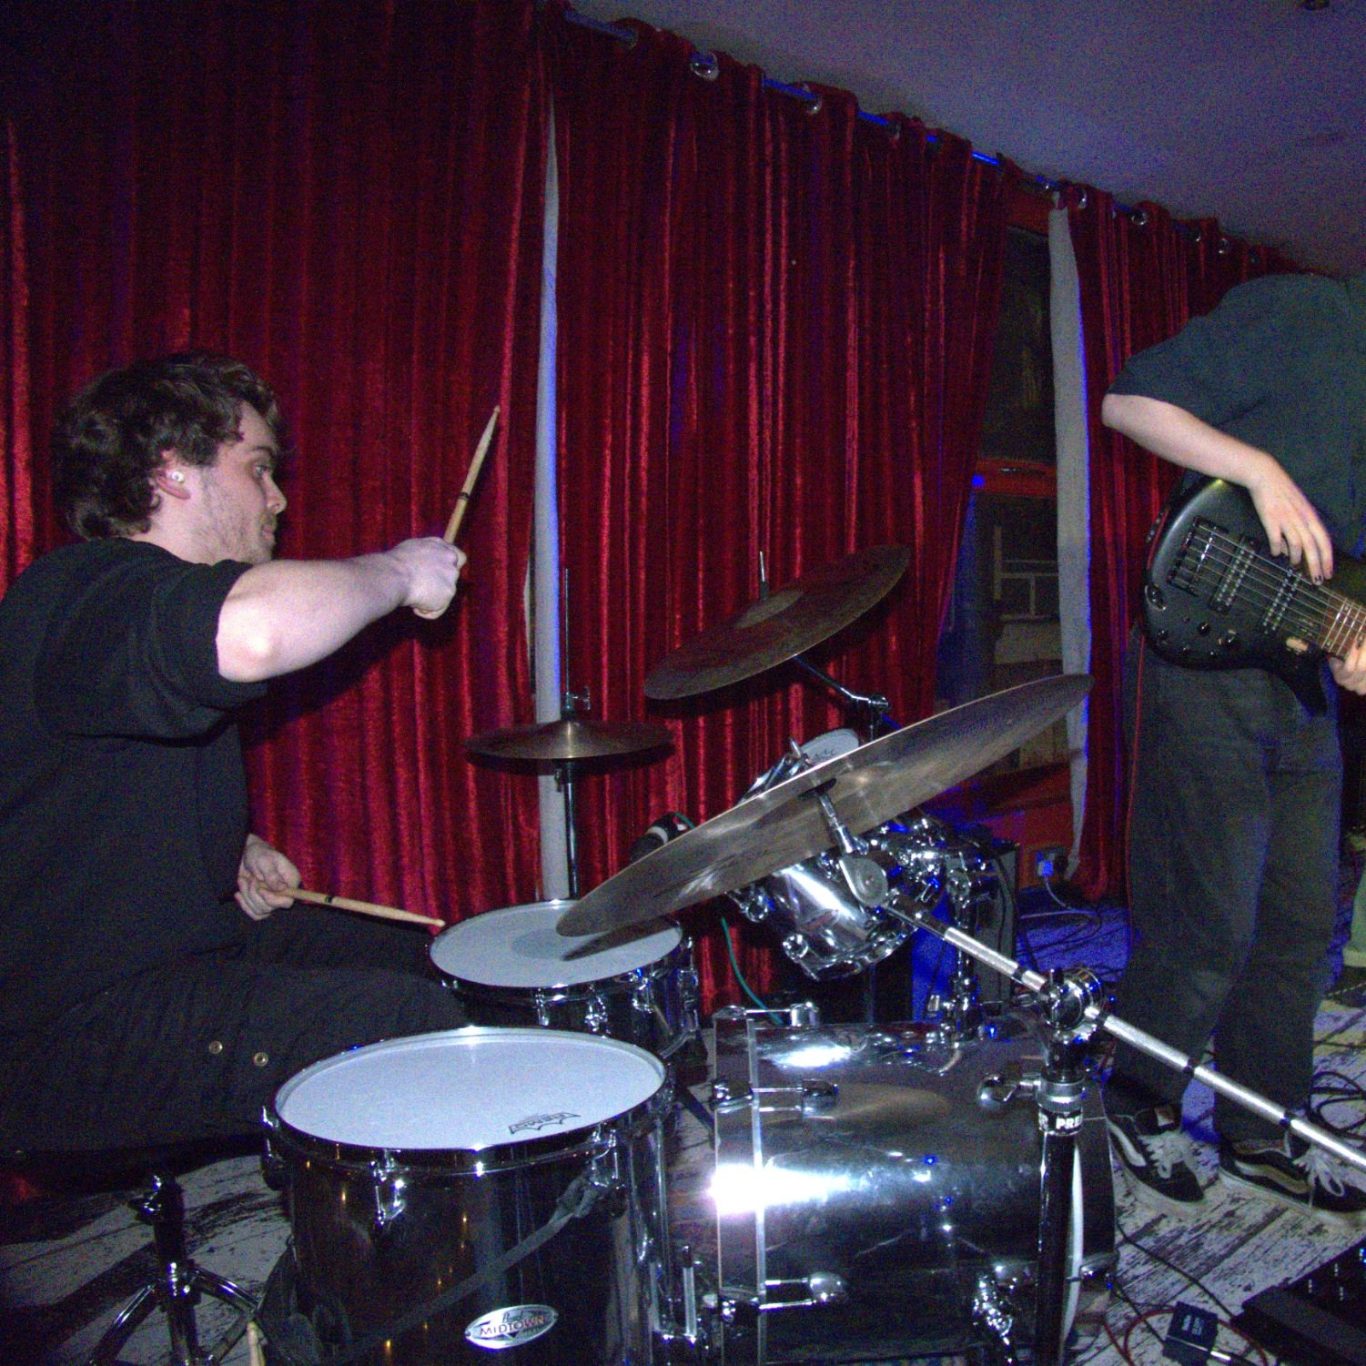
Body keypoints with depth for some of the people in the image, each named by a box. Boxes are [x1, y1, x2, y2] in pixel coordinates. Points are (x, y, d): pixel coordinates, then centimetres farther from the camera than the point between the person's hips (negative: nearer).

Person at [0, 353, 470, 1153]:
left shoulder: (145, 590, 13)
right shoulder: (86, 595, -22)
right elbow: (254, 631, -48)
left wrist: (233, 851, 9)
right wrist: (397, 572, -28)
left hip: (171, 942, 11)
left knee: (417, 960, 13)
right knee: (409, 1020, -21)